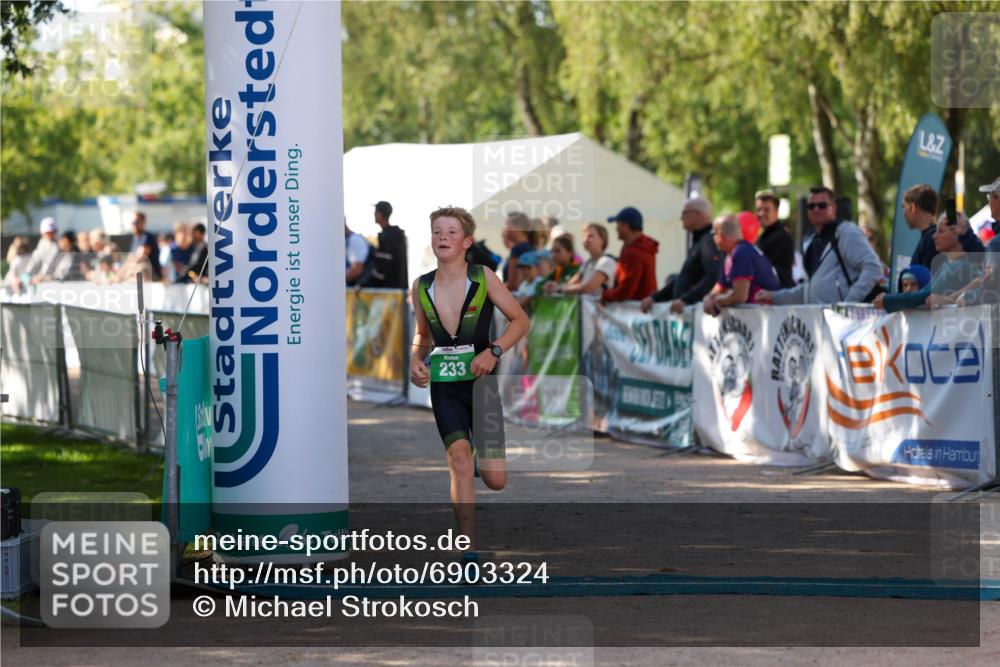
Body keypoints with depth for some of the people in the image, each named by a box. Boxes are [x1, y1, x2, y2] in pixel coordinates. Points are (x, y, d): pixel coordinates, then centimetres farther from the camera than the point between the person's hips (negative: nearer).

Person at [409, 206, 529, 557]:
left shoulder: (483, 278, -5)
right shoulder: (421, 287, 4)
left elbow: (520, 320, 2)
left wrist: (494, 351, -13)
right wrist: (416, 359, -1)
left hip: (480, 380, -2)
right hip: (443, 386, 2)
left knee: (495, 479, -3)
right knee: (459, 461, -17)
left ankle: (482, 457, 36)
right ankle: (469, 549, -13)